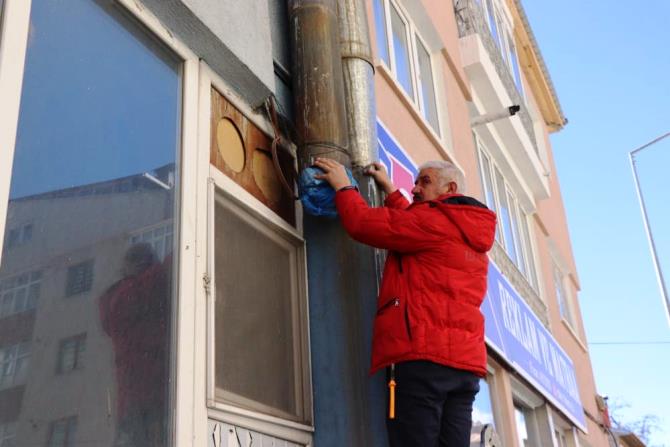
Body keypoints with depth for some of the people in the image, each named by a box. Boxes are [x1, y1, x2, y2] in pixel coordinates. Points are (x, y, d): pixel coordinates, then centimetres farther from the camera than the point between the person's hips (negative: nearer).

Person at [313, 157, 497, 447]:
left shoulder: (434, 220, -2)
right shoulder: (469, 231, 25)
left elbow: (364, 223, -5)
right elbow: (409, 225, 33)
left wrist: (343, 187, 11)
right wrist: (389, 190, 36)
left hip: (423, 356, -9)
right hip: (464, 360, 9)